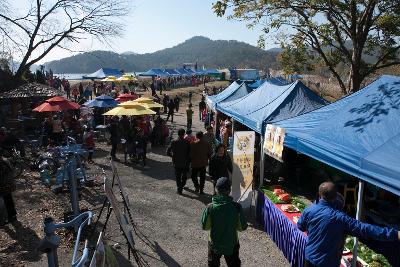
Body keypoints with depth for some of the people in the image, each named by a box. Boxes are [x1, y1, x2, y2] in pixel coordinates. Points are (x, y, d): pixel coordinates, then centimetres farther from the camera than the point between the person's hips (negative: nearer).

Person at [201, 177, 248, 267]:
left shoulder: (210, 207, -21)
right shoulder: (236, 207, -20)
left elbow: (204, 226, -11)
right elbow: (243, 227, -11)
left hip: (215, 244, 0)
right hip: (232, 244, 0)